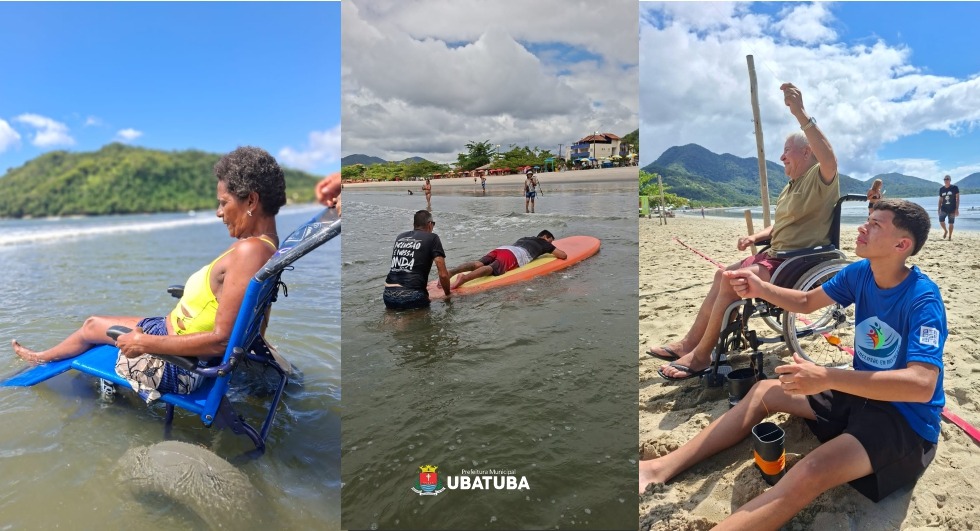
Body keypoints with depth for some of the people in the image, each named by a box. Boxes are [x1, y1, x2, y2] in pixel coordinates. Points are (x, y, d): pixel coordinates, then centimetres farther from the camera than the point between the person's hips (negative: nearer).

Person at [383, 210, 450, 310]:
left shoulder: (400, 237, 19)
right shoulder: (432, 238, 3)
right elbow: (443, 274, -3)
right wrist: (448, 294, 14)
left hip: (388, 296, 6)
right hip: (412, 297, -5)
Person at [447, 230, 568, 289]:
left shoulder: (524, 238, 41)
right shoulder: (544, 243, 25)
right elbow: (563, 256, 24)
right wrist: (552, 249, 45)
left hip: (500, 248, 6)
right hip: (513, 256, -6)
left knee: (478, 264, -17)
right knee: (492, 268, -31)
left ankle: (450, 272, -43)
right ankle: (464, 278, -59)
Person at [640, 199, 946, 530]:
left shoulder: (923, 299, -25)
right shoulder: (860, 273, -2)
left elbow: (921, 385, -35)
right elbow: (806, 302, 11)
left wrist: (826, 378, -40)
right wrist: (760, 289, -9)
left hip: (907, 417, -8)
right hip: (862, 392, 9)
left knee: (809, 474, -33)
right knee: (765, 391, 6)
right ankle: (662, 468, 2)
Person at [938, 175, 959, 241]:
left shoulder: (955, 188, -4)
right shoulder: (941, 189, 6)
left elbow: (957, 199, -5)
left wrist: (957, 209, -11)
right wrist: (939, 209, 10)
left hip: (952, 209, -2)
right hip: (944, 208, 2)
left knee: (951, 223, 1)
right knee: (941, 221, -16)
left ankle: (950, 237, 13)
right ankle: (945, 231, 12)